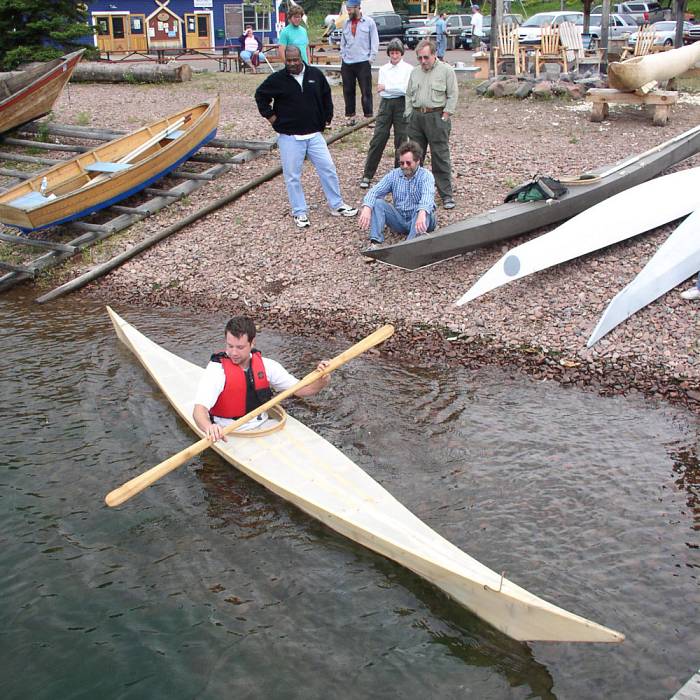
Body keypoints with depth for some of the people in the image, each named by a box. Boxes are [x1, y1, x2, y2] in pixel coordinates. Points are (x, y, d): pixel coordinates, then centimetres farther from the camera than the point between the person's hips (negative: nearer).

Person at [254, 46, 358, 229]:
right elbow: (260, 95, 7)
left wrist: (327, 118, 12)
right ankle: (300, 212, 15)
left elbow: (326, 95, 15)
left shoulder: (315, 74, 0)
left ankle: (337, 206, 18)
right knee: (292, 176, 2)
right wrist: (270, 116, 1)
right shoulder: (277, 79, -7)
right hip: (289, 137, -2)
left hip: (314, 134, 2)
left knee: (328, 169, 4)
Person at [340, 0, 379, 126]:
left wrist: (371, 58, -7)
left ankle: (368, 115, 1)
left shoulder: (369, 22, -2)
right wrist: (342, 57, 9)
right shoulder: (346, 23, 10)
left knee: (366, 91, -3)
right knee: (348, 91, 7)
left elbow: (375, 41, -1)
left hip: (363, 63, -4)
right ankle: (350, 115, 14)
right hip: (347, 63, 4)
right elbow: (343, 42, 16)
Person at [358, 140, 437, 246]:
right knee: (377, 202, -15)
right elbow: (375, 191, -8)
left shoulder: (426, 175, -9)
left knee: (425, 210, -34)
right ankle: (375, 242, -31)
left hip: (418, 220, -4)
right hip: (399, 220, 4)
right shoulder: (393, 175, 4)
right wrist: (366, 208, -30)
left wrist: (422, 214, -52)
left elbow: (427, 196, -30)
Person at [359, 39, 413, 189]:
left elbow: (406, 89, -12)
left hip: (402, 105, -2)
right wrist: (397, 88, -5)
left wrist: (386, 87, -6)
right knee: (377, 140, -1)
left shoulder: (408, 68, 0)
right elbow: (380, 90, 3)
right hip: (385, 104, 2)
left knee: (401, 140, 3)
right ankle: (367, 175, 2)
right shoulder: (383, 69, 11)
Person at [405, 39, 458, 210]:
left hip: (436, 117, -5)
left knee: (440, 157, -6)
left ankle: (447, 195, -2)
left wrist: (445, 117, -10)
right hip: (416, 117, 6)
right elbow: (409, 95, 19)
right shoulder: (415, 72, 15)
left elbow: (453, 95, -5)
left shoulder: (446, 70, -1)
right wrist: (410, 115, 9)